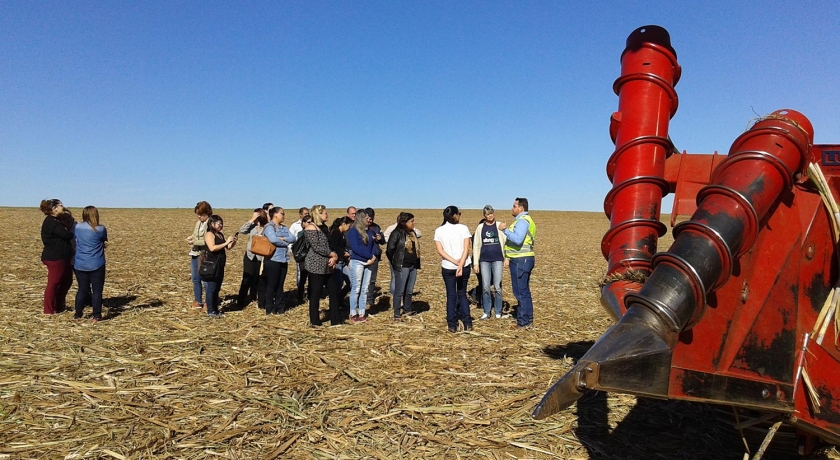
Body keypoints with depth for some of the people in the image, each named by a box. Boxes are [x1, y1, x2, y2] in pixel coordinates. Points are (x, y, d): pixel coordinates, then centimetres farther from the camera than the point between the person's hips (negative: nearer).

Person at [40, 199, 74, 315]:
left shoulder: (55, 221, 16)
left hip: (62, 257, 11)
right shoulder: (52, 222, -18)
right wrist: (73, 229, -4)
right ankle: (49, 310, 7)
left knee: (67, 281, 18)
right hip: (55, 258, -11)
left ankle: (59, 306, 29)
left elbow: (64, 235, 15)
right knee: (53, 283, -2)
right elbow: (67, 235, -22)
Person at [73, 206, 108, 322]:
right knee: (97, 290, 2)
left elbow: (73, 238, 18)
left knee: (82, 290, 14)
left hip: (80, 265, 4)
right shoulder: (101, 229, -10)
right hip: (96, 265, -4)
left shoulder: (77, 227, 0)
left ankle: (78, 314, 19)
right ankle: (96, 315, 2)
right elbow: (105, 242, 6)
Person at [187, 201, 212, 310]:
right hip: (195, 253, 8)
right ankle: (197, 301, 25)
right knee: (195, 279, 13)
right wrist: (191, 237, 3)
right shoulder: (198, 222, 11)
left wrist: (195, 242, -18)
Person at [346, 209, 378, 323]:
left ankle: (362, 314, 13)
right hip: (357, 262, -6)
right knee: (356, 289, -2)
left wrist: (373, 257, -8)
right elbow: (355, 247, -15)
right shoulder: (353, 231, -7)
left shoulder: (370, 231, 13)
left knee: (364, 289, 7)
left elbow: (374, 245, 11)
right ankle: (353, 314, 6)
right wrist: (370, 256, -13)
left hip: (368, 262, 6)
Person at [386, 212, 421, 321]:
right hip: (402, 267, -7)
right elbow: (389, 250, -12)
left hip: (413, 266, 7)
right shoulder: (397, 233, -12)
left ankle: (407, 310, 29)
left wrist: (417, 262, 12)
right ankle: (397, 314, 7)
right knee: (399, 291, -1)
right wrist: (395, 264, -4)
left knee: (409, 291, 15)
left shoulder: (412, 232, 12)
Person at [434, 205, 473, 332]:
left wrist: (454, 261, -12)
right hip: (464, 266, 0)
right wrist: (460, 265, -17)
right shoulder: (463, 228, -5)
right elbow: (466, 249, -13)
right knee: (462, 294, 15)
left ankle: (452, 325, 10)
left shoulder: (439, 231, 0)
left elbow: (440, 250, -7)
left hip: (447, 267, 0)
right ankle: (467, 323, 10)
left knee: (451, 296, 9)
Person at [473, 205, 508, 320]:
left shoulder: (500, 226, 2)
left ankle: (498, 312, 14)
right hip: (484, 260, 2)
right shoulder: (480, 227, 6)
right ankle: (486, 312, 14)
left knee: (497, 287, 1)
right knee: (485, 287, 3)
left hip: (497, 259, -1)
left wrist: (507, 258, -8)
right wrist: (476, 263, 3)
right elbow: (476, 245, 7)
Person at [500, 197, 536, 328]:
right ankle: (526, 320, 23)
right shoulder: (525, 220, 20)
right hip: (522, 260, 11)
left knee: (521, 292, -6)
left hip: (521, 260, -11)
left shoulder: (522, 220, -14)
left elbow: (518, 239, -26)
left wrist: (505, 229, -21)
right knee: (523, 291, 15)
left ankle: (524, 322, -2)